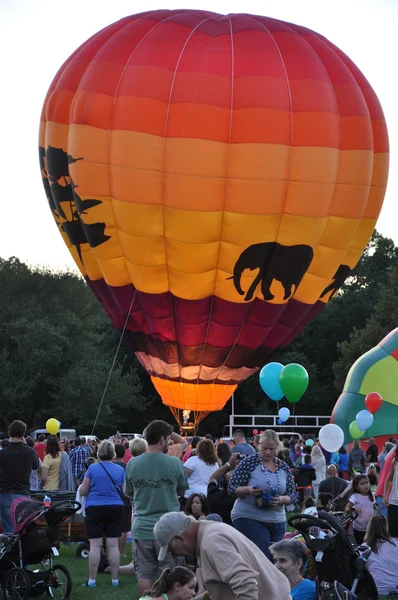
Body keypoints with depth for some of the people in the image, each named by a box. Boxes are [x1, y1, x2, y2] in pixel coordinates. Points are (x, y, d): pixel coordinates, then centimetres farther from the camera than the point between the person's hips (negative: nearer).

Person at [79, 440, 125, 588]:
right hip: (115, 508, 2)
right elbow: (125, 491, 11)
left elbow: (83, 491, 0)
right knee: (113, 545, 5)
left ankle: (92, 580, 3)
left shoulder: (92, 468, -5)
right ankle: (115, 579, 9)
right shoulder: (120, 470, 2)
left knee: (95, 545, 0)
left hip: (95, 509, -2)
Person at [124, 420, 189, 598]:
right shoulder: (174, 463, -9)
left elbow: (128, 492, 9)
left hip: (142, 528, 2)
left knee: (144, 574, 9)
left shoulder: (133, 464, -3)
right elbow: (181, 492, 4)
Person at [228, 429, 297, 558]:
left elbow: (292, 495, 9)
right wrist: (248, 490, -24)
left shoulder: (284, 467, 8)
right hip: (249, 518, -5)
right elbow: (232, 488, -5)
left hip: (277, 521, 5)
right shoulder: (249, 462, -4)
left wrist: (282, 500, -13)